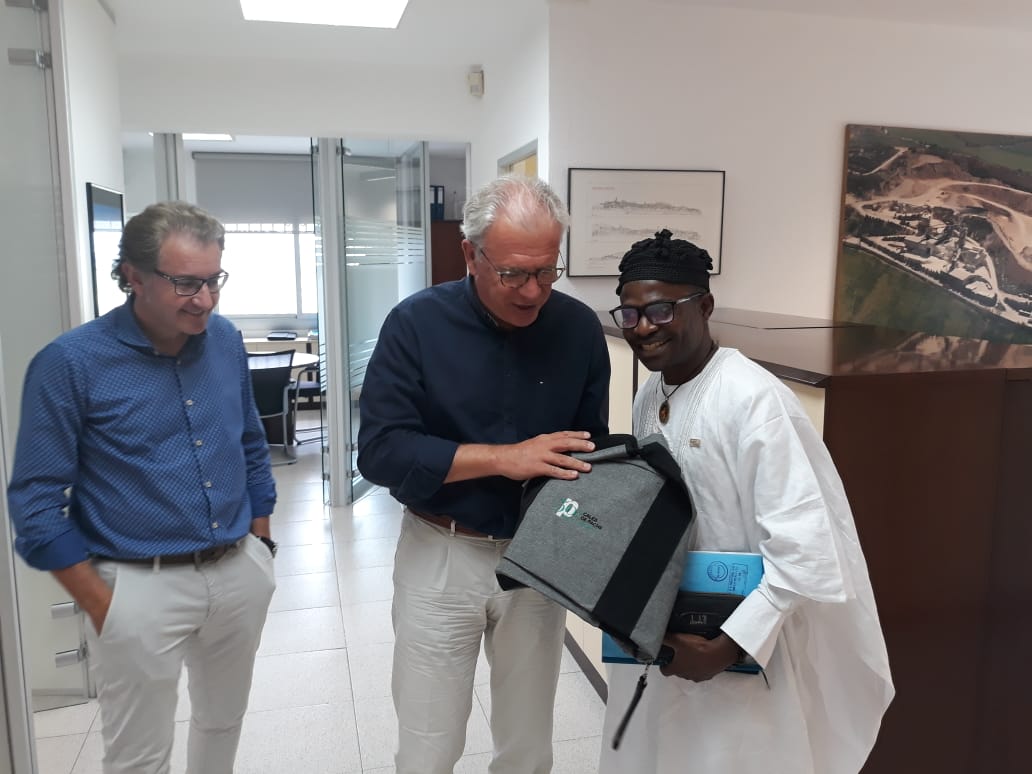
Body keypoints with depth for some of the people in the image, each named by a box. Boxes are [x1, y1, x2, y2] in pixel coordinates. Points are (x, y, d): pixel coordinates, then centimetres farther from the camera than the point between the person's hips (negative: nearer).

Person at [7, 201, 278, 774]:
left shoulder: (226, 341, 0)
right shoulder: (70, 363, -14)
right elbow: (37, 502, -10)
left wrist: (259, 548, 10)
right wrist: (102, 606, -10)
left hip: (240, 574, 5)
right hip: (140, 587, -4)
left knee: (223, 721, 22)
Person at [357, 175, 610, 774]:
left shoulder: (580, 329, -5)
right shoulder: (417, 323, -13)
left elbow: (590, 448, 3)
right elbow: (381, 451, -17)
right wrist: (504, 458, -24)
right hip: (440, 558, -2)